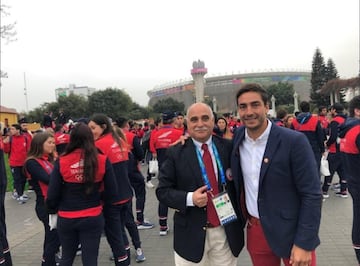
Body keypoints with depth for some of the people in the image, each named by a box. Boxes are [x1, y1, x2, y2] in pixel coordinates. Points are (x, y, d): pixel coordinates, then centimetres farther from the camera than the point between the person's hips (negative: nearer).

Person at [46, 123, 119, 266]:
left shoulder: (61, 162, -12)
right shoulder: (102, 161, -12)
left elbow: (52, 195, -7)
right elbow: (112, 194, -6)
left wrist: (53, 211, 13)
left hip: (66, 219, 1)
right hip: (93, 218, -1)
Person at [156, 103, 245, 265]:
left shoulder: (228, 147, -1)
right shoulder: (175, 153, -6)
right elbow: (162, 191, -5)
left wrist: (241, 218, 3)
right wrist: (190, 198, -20)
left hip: (227, 232, 2)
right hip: (192, 234, -2)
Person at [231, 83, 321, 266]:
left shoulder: (294, 141, -16)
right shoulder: (237, 138, -2)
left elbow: (312, 195, -14)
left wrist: (304, 244, -15)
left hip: (291, 233, -4)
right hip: (255, 230, 4)